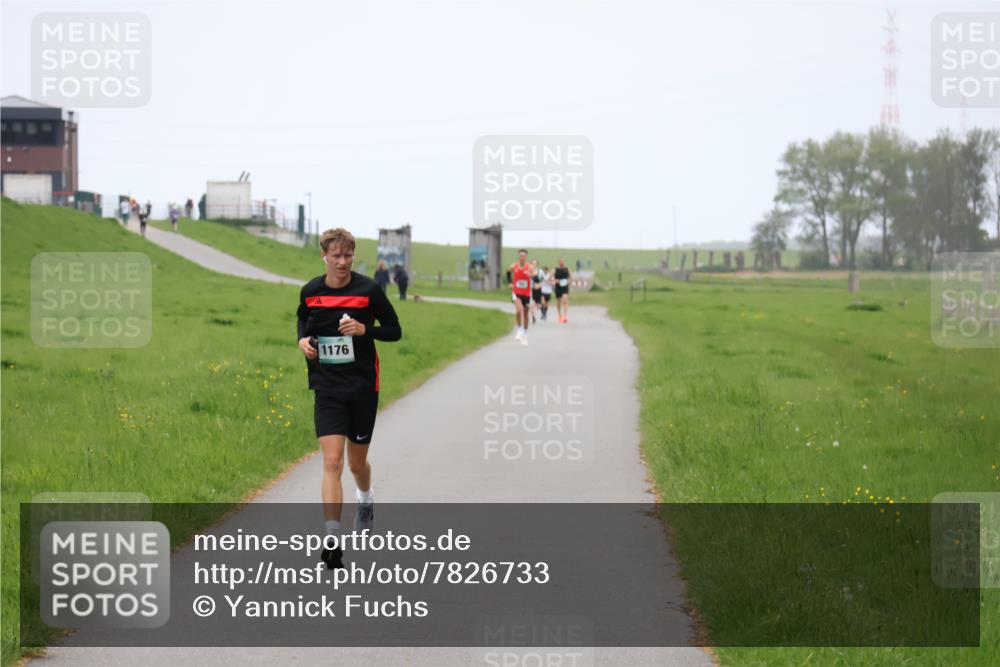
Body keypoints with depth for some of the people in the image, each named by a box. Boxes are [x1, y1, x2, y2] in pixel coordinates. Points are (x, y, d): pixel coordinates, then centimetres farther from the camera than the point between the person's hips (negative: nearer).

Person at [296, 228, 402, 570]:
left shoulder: (368, 289, -9)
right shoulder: (310, 291, -1)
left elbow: (395, 330, -1)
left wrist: (365, 329, -18)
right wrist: (303, 339, -1)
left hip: (363, 387, 0)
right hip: (328, 388, 1)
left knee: (357, 462, 14)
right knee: (332, 462, -13)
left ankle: (366, 500, 50)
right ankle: (332, 539, -18)